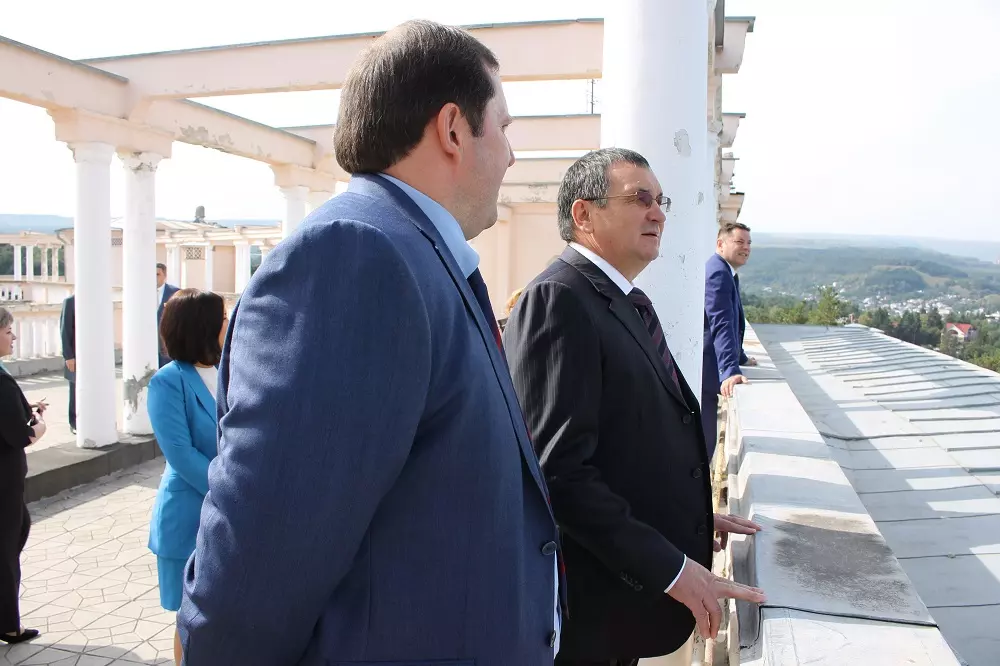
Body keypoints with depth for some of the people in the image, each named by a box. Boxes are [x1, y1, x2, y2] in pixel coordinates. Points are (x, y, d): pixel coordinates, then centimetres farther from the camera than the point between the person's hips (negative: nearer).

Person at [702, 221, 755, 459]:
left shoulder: (725, 272, 17)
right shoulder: (718, 272, -17)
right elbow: (721, 324, -29)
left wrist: (741, 358, 35)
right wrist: (730, 370, -38)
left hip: (704, 370, 11)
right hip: (704, 372, -11)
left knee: (705, 437, 17)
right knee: (704, 439, -7)